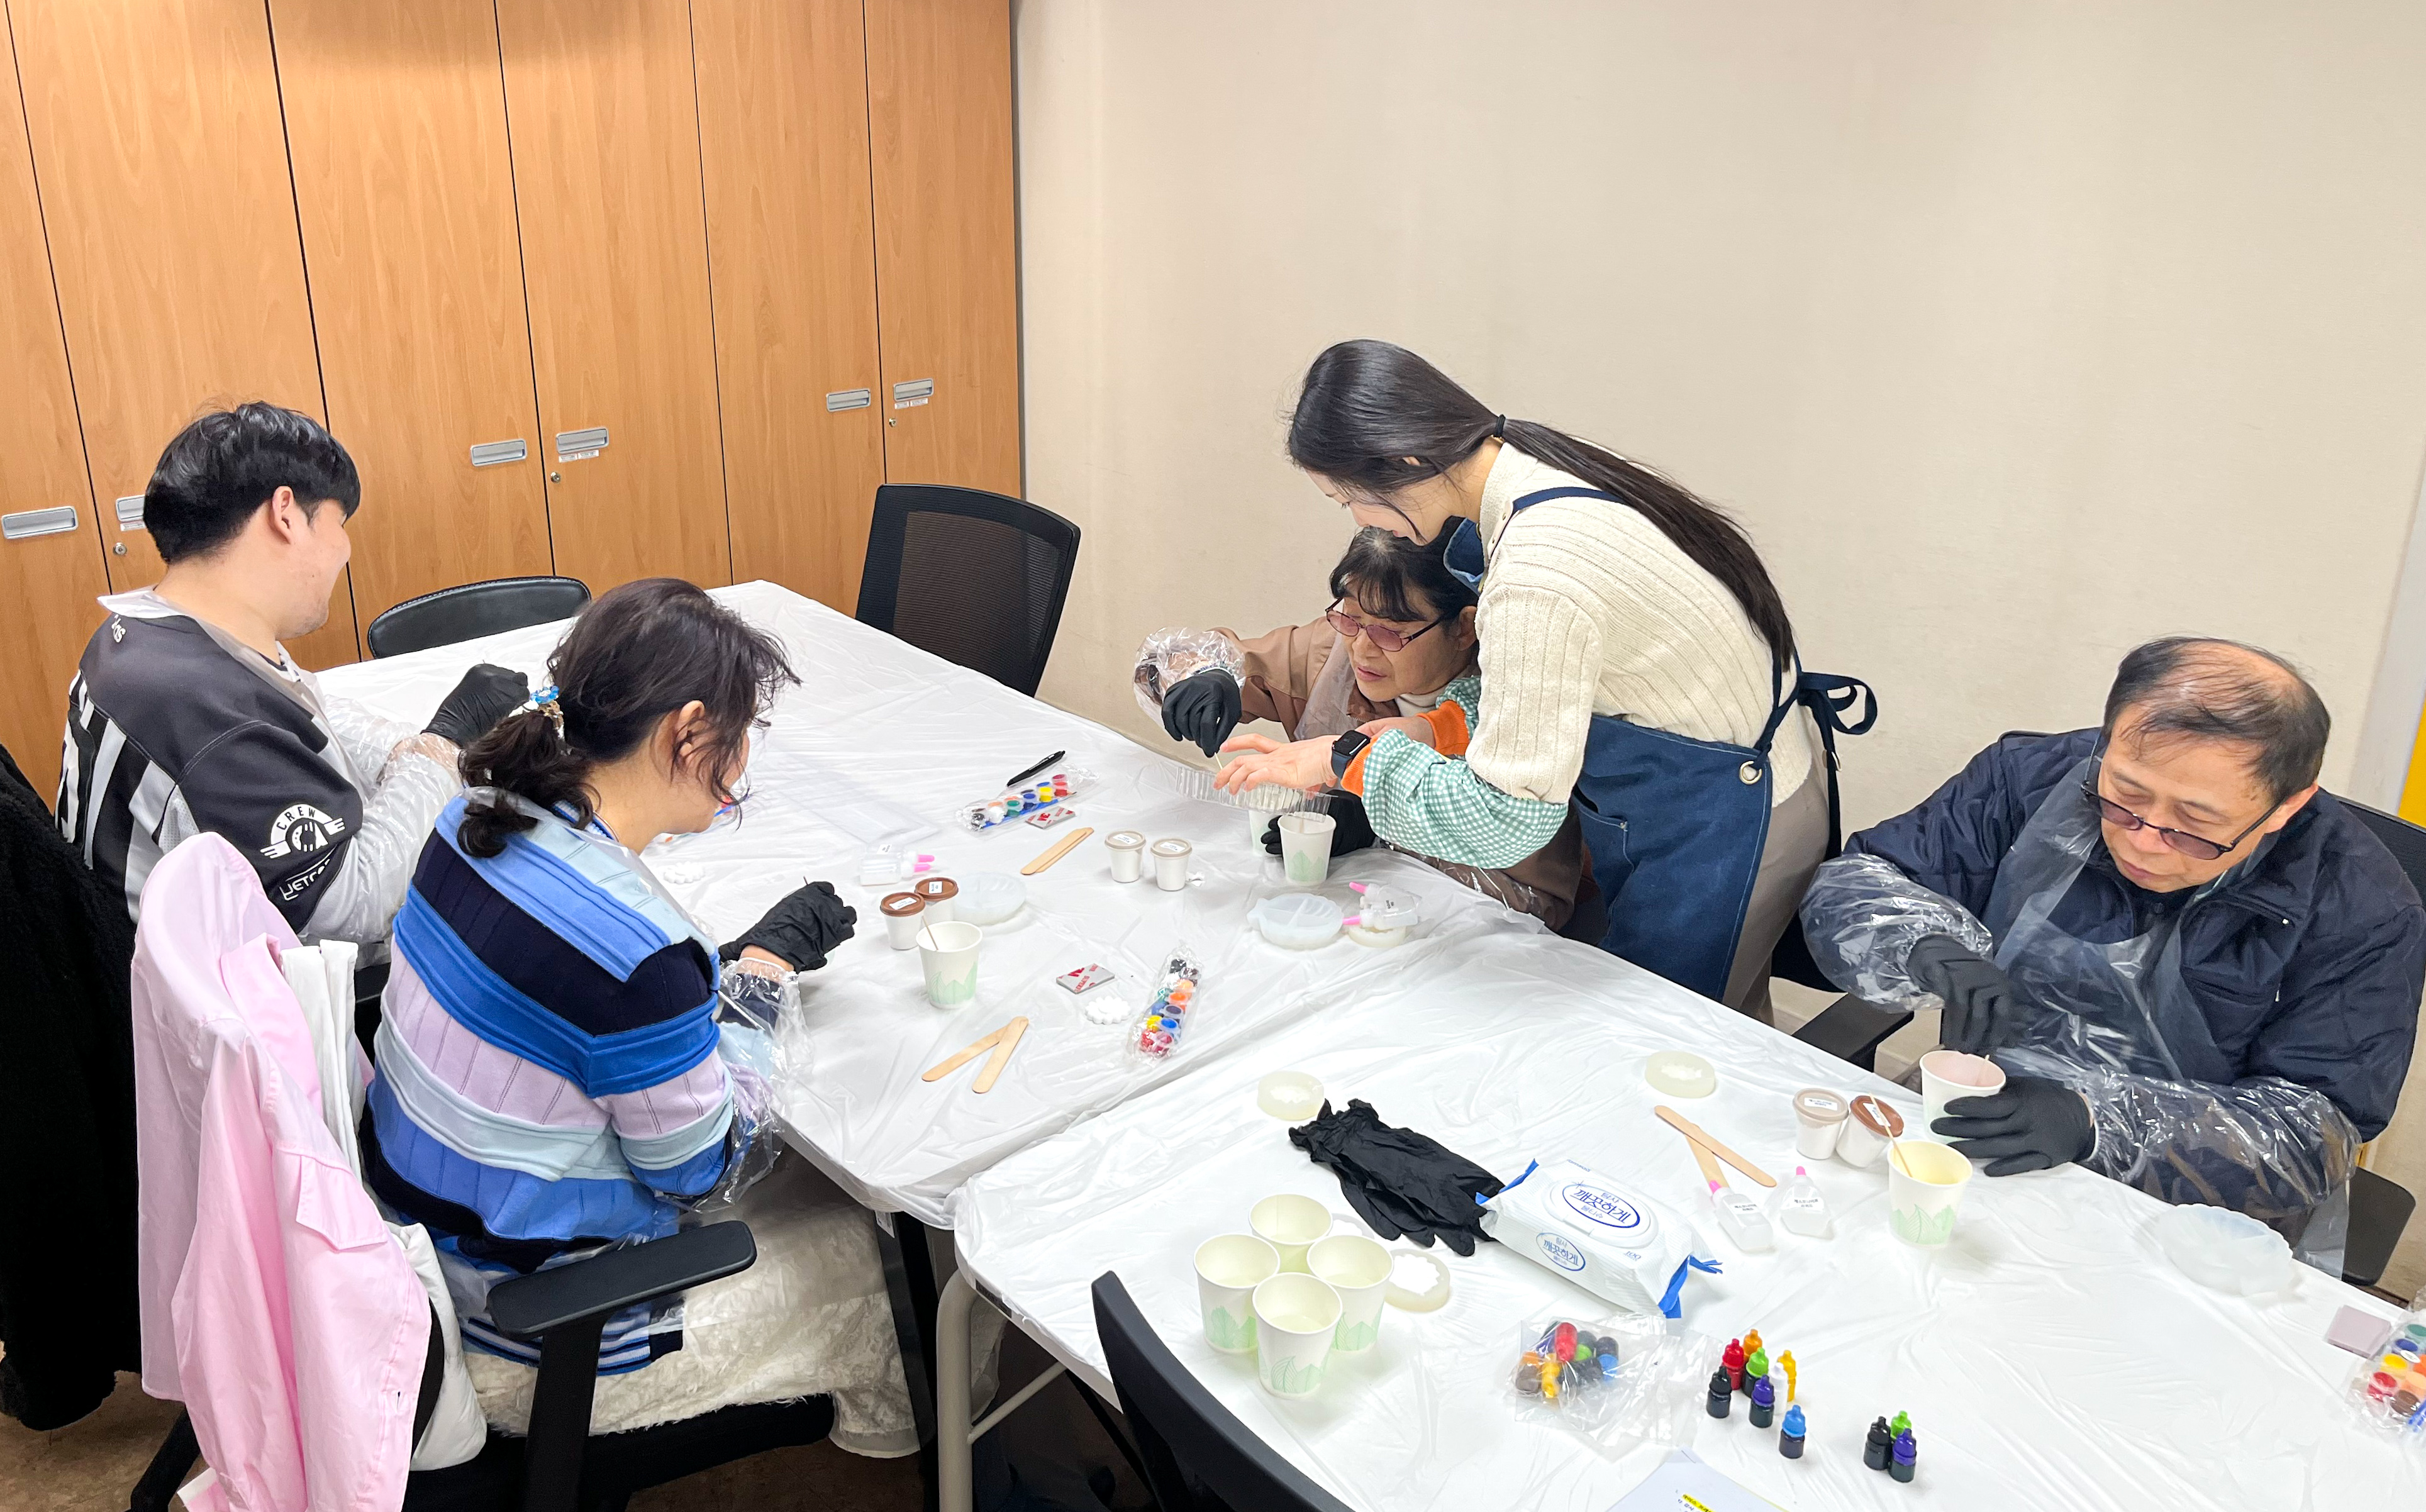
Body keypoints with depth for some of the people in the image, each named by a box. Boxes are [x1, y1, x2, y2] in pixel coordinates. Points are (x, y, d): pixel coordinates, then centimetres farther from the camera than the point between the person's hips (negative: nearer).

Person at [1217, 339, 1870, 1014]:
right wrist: (1439, 727, -3)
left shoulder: (1539, 572, -34)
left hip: (1717, 830, -9)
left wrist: (1348, 759, -19)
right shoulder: (1533, 470, -4)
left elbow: (1505, 818, -30)